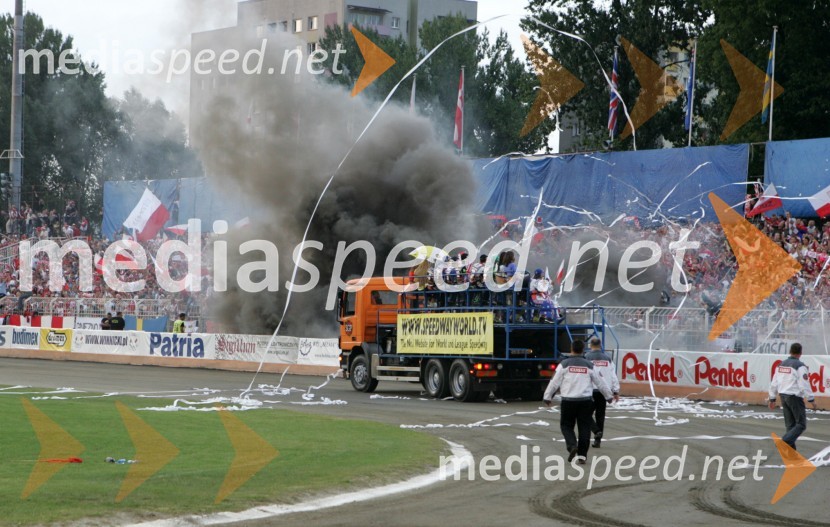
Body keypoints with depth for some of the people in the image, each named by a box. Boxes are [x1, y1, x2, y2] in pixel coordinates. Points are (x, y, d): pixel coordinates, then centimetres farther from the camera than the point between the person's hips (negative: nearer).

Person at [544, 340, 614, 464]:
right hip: (586, 401, 1)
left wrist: (547, 397, 13)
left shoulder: (564, 364, -2)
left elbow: (554, 382, -1)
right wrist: (609, 396, 26)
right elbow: (600, 382, 11)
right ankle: (582, 455, 5)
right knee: (584, 427, 7)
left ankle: (572, 445, -14)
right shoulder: (589, 365, 4)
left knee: (566, 425, 11)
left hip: (568, 401, -1)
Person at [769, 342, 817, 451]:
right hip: (795, 397, -7)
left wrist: (772, 399, 20)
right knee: (801, 424, -2)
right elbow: (804, 385, -16)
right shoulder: (800, 366, -13)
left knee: (790, 425, 13)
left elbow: (774, 383, 13)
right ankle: (785, 441, -20)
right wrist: (811, 400, -10)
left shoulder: (781, 365, 9)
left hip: (783, 397, 7)